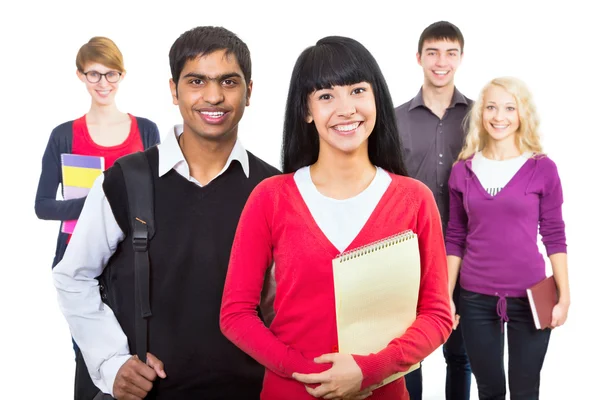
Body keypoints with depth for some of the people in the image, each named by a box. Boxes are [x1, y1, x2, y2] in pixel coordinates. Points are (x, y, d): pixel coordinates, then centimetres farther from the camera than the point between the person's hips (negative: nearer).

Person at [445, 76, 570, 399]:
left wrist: (564, 296, -4)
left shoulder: (542, 169, -4)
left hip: (529, 298, -1)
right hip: (475, 298, 2)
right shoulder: (463, 170, 2)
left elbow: (554, 237, 0)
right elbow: (455, 239, 6)